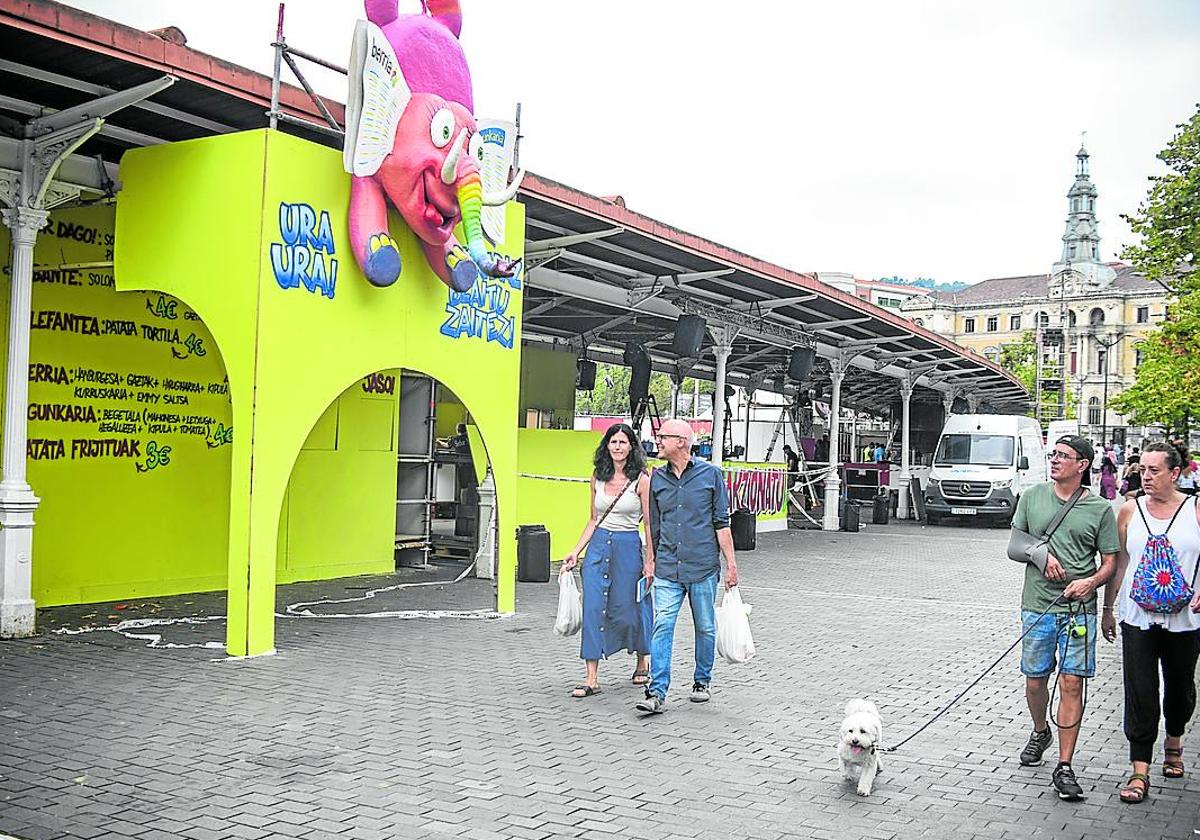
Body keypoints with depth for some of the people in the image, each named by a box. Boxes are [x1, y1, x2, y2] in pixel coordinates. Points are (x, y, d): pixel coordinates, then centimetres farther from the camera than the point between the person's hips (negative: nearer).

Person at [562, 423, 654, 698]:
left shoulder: (641, 480, -7)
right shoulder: (598, 477, 7)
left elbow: (650, 524, -5)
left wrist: (650, 561, -9)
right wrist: (576, 551, 8)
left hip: (628, 547, -4)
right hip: (598, 545, 4)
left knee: (627, 610, 6)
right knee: (593, 609, -3)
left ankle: (642, 662, 34)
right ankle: (591, 679, 1)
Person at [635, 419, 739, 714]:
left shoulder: (710, 474, -1)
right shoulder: (657, 478, 9)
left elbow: (721, 521, 0)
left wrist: (731, 562, -3)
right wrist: (650, 561, 15)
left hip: (703, 566, -2)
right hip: (667, 568, 2)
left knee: (705, 628, 9)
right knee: (662, 627, -8)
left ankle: (701, 682, 27)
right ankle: (657, 693, -8)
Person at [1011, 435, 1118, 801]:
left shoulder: (1100, 509, 1)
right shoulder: (1032, 497, 6)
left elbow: (1110, 562, 4)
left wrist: (1090, 582, -16)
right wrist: (1042, 555, -8)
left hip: (1079, 609, -2)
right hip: (1037, 605, 2)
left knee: (1072, 683, -6)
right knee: (1035, 680, 11)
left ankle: (1064, 768, 1)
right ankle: (1040, 733, 40)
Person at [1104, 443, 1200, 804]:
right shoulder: (1130, 510, 3)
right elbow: (1118, 563, 9)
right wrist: (1108, 608, 9)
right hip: (1137, 616, 0)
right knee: (1140, 693, -4)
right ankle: (1140, 772, -1)